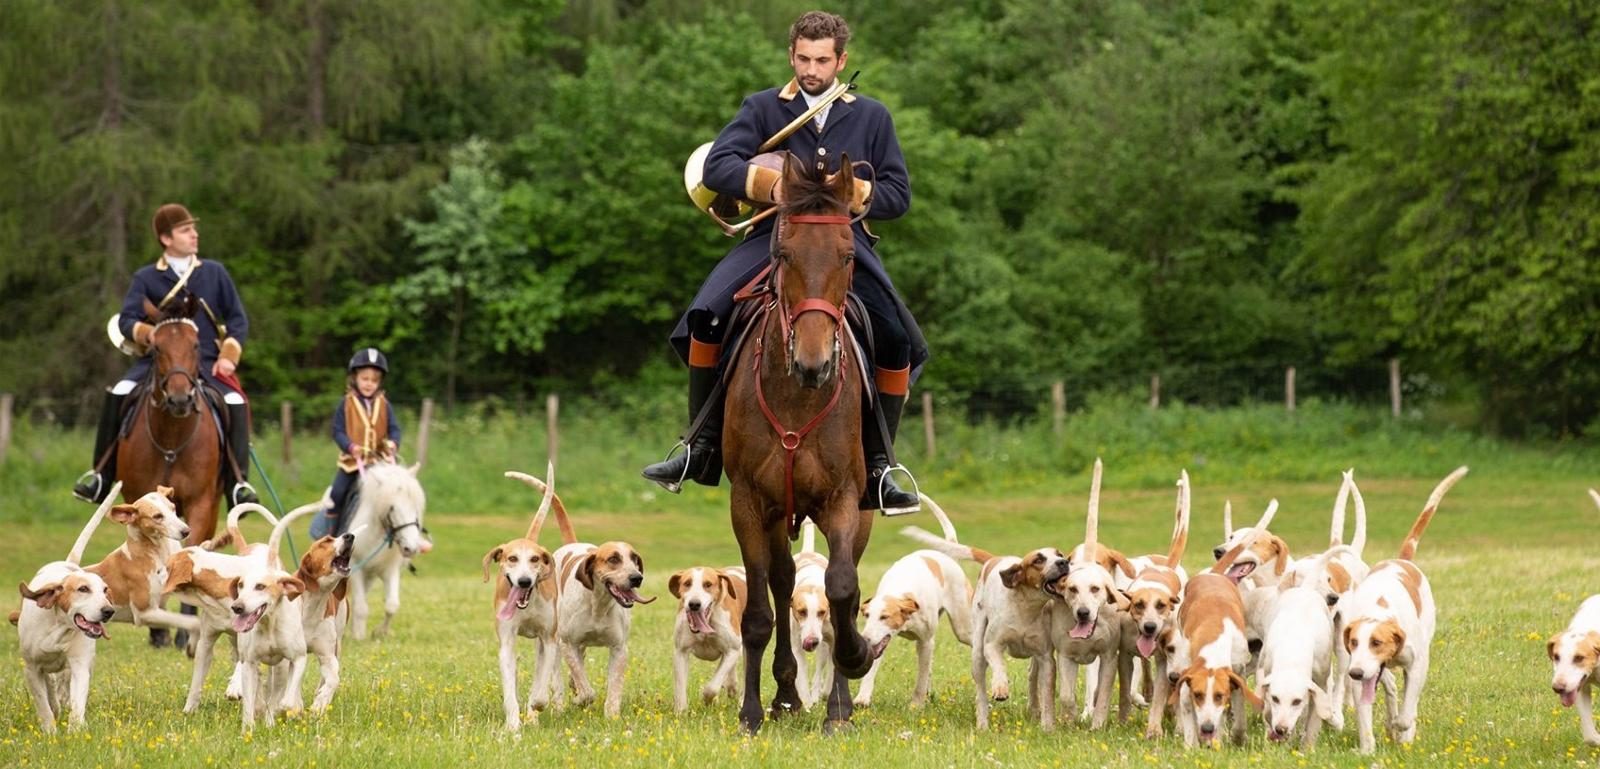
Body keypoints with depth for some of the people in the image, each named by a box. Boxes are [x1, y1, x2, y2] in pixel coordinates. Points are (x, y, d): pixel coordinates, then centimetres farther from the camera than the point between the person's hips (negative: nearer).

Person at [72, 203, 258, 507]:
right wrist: (147, 333, -23)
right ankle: (101, 474, -15)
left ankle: (238, 482, -20)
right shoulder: (146, 278, 7)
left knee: (236, 403, -27)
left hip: (206, 362, 0)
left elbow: (238, 319, 12)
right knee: (118, 394, -25)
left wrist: (229, 355, -3)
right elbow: (126, 319, -1)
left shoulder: (214, 273, 11)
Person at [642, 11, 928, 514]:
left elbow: (898, 195, 9)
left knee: (901, 343, -17)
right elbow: (717, 166, -4)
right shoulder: (762, 109, 10)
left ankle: (877, 469, -4)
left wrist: (848, 190, -10)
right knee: (705, 317, -24)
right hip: (775, 234, -1)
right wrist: (770, 184, -21)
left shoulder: (872, 118, 13)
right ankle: (701, 448, -12)